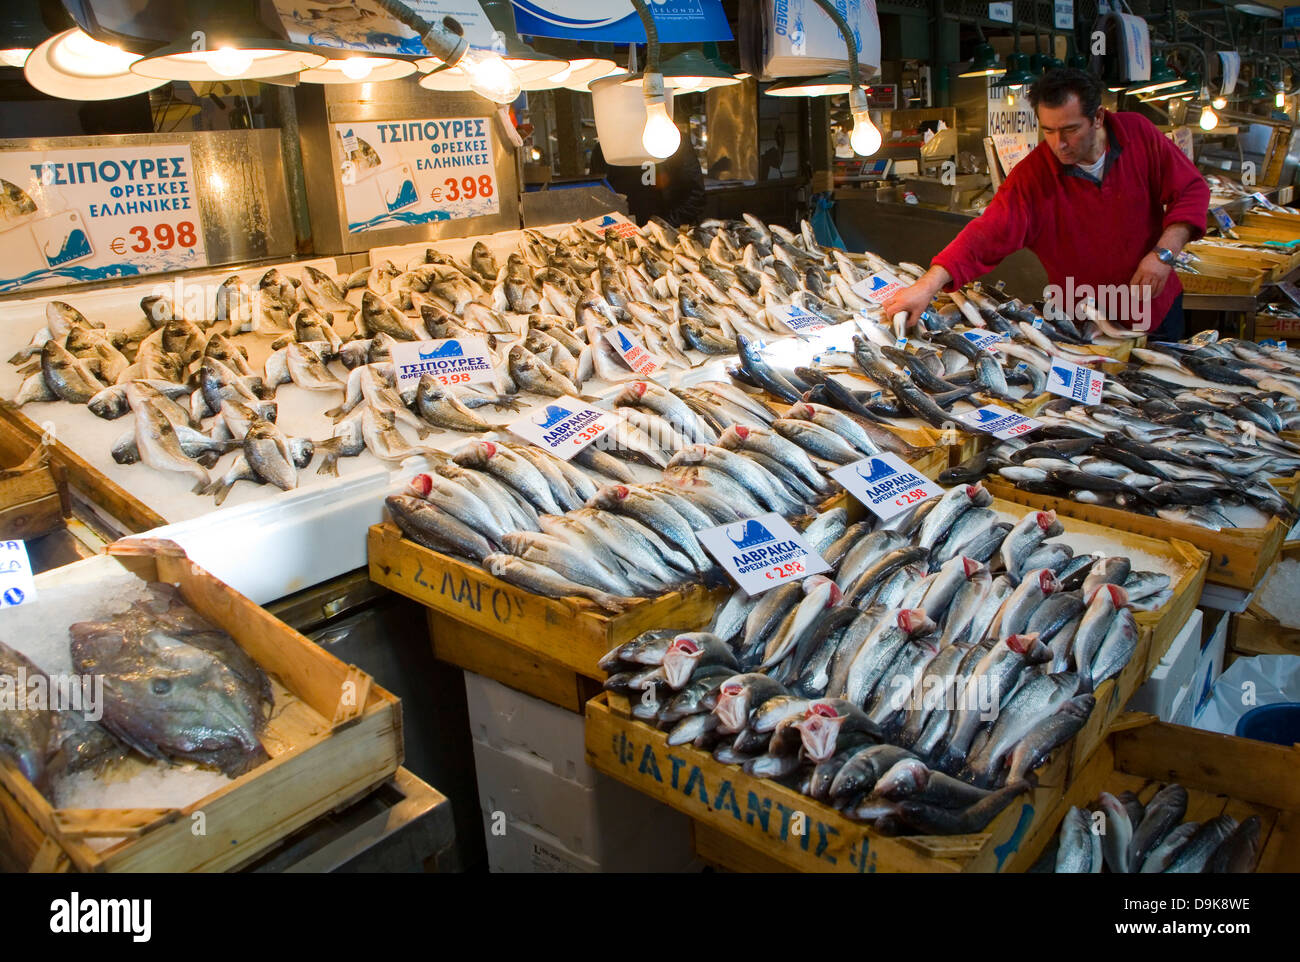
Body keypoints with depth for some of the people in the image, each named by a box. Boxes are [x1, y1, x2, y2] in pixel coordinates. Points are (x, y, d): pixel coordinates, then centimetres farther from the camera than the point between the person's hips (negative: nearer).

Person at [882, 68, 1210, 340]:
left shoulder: (1138, 134, -12)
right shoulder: (1032, 175, -18)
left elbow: (1191, 191, -4)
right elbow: (988, 234, -28)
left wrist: (1164, 252, -19)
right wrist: (928, 286, -41)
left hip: (1156, 309, 2)